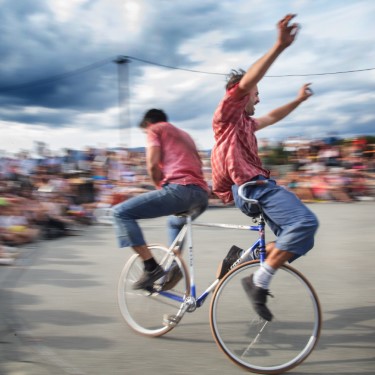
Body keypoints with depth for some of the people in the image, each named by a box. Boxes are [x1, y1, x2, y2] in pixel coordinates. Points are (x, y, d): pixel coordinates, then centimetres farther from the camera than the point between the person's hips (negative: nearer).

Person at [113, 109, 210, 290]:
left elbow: (153, 165, -3)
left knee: (121, 212, -3)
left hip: (180, 188, -9)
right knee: (175, 221, 40)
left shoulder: (155, 129, 12)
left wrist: (162, 188, 11)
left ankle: (151, 267, -11)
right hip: (202, 196, 9)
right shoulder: (184, 134, 35)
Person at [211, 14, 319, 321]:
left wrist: (298, 100, 52)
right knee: (305, 222, -26)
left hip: (257, 186, 10)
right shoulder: (228, 112, 1)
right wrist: (280, 46, -28)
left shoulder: (245, 122, 28)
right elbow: (247, 80, -17)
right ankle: (259, 282, -21)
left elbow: (272, 118, 45)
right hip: (250, 186, -10)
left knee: (301, 239, 6)